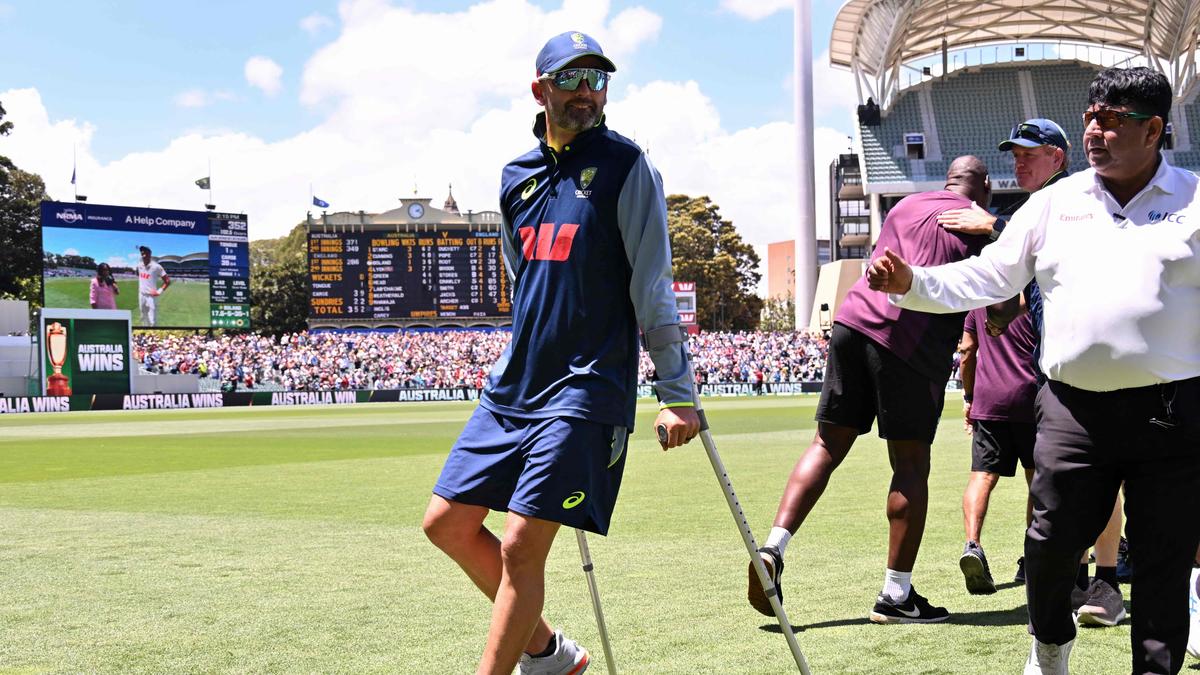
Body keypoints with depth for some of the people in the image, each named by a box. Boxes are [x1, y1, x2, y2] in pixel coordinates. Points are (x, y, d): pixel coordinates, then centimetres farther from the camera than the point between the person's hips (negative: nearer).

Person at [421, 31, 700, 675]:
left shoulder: (624, 166, -4)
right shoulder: (517, 176, 13)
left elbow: (653, 287, -8)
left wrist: (676, 394, -12)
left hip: (586, 391, -7)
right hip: (512, 387, 7)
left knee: (521, 545, -12)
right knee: (447, 522, 7)